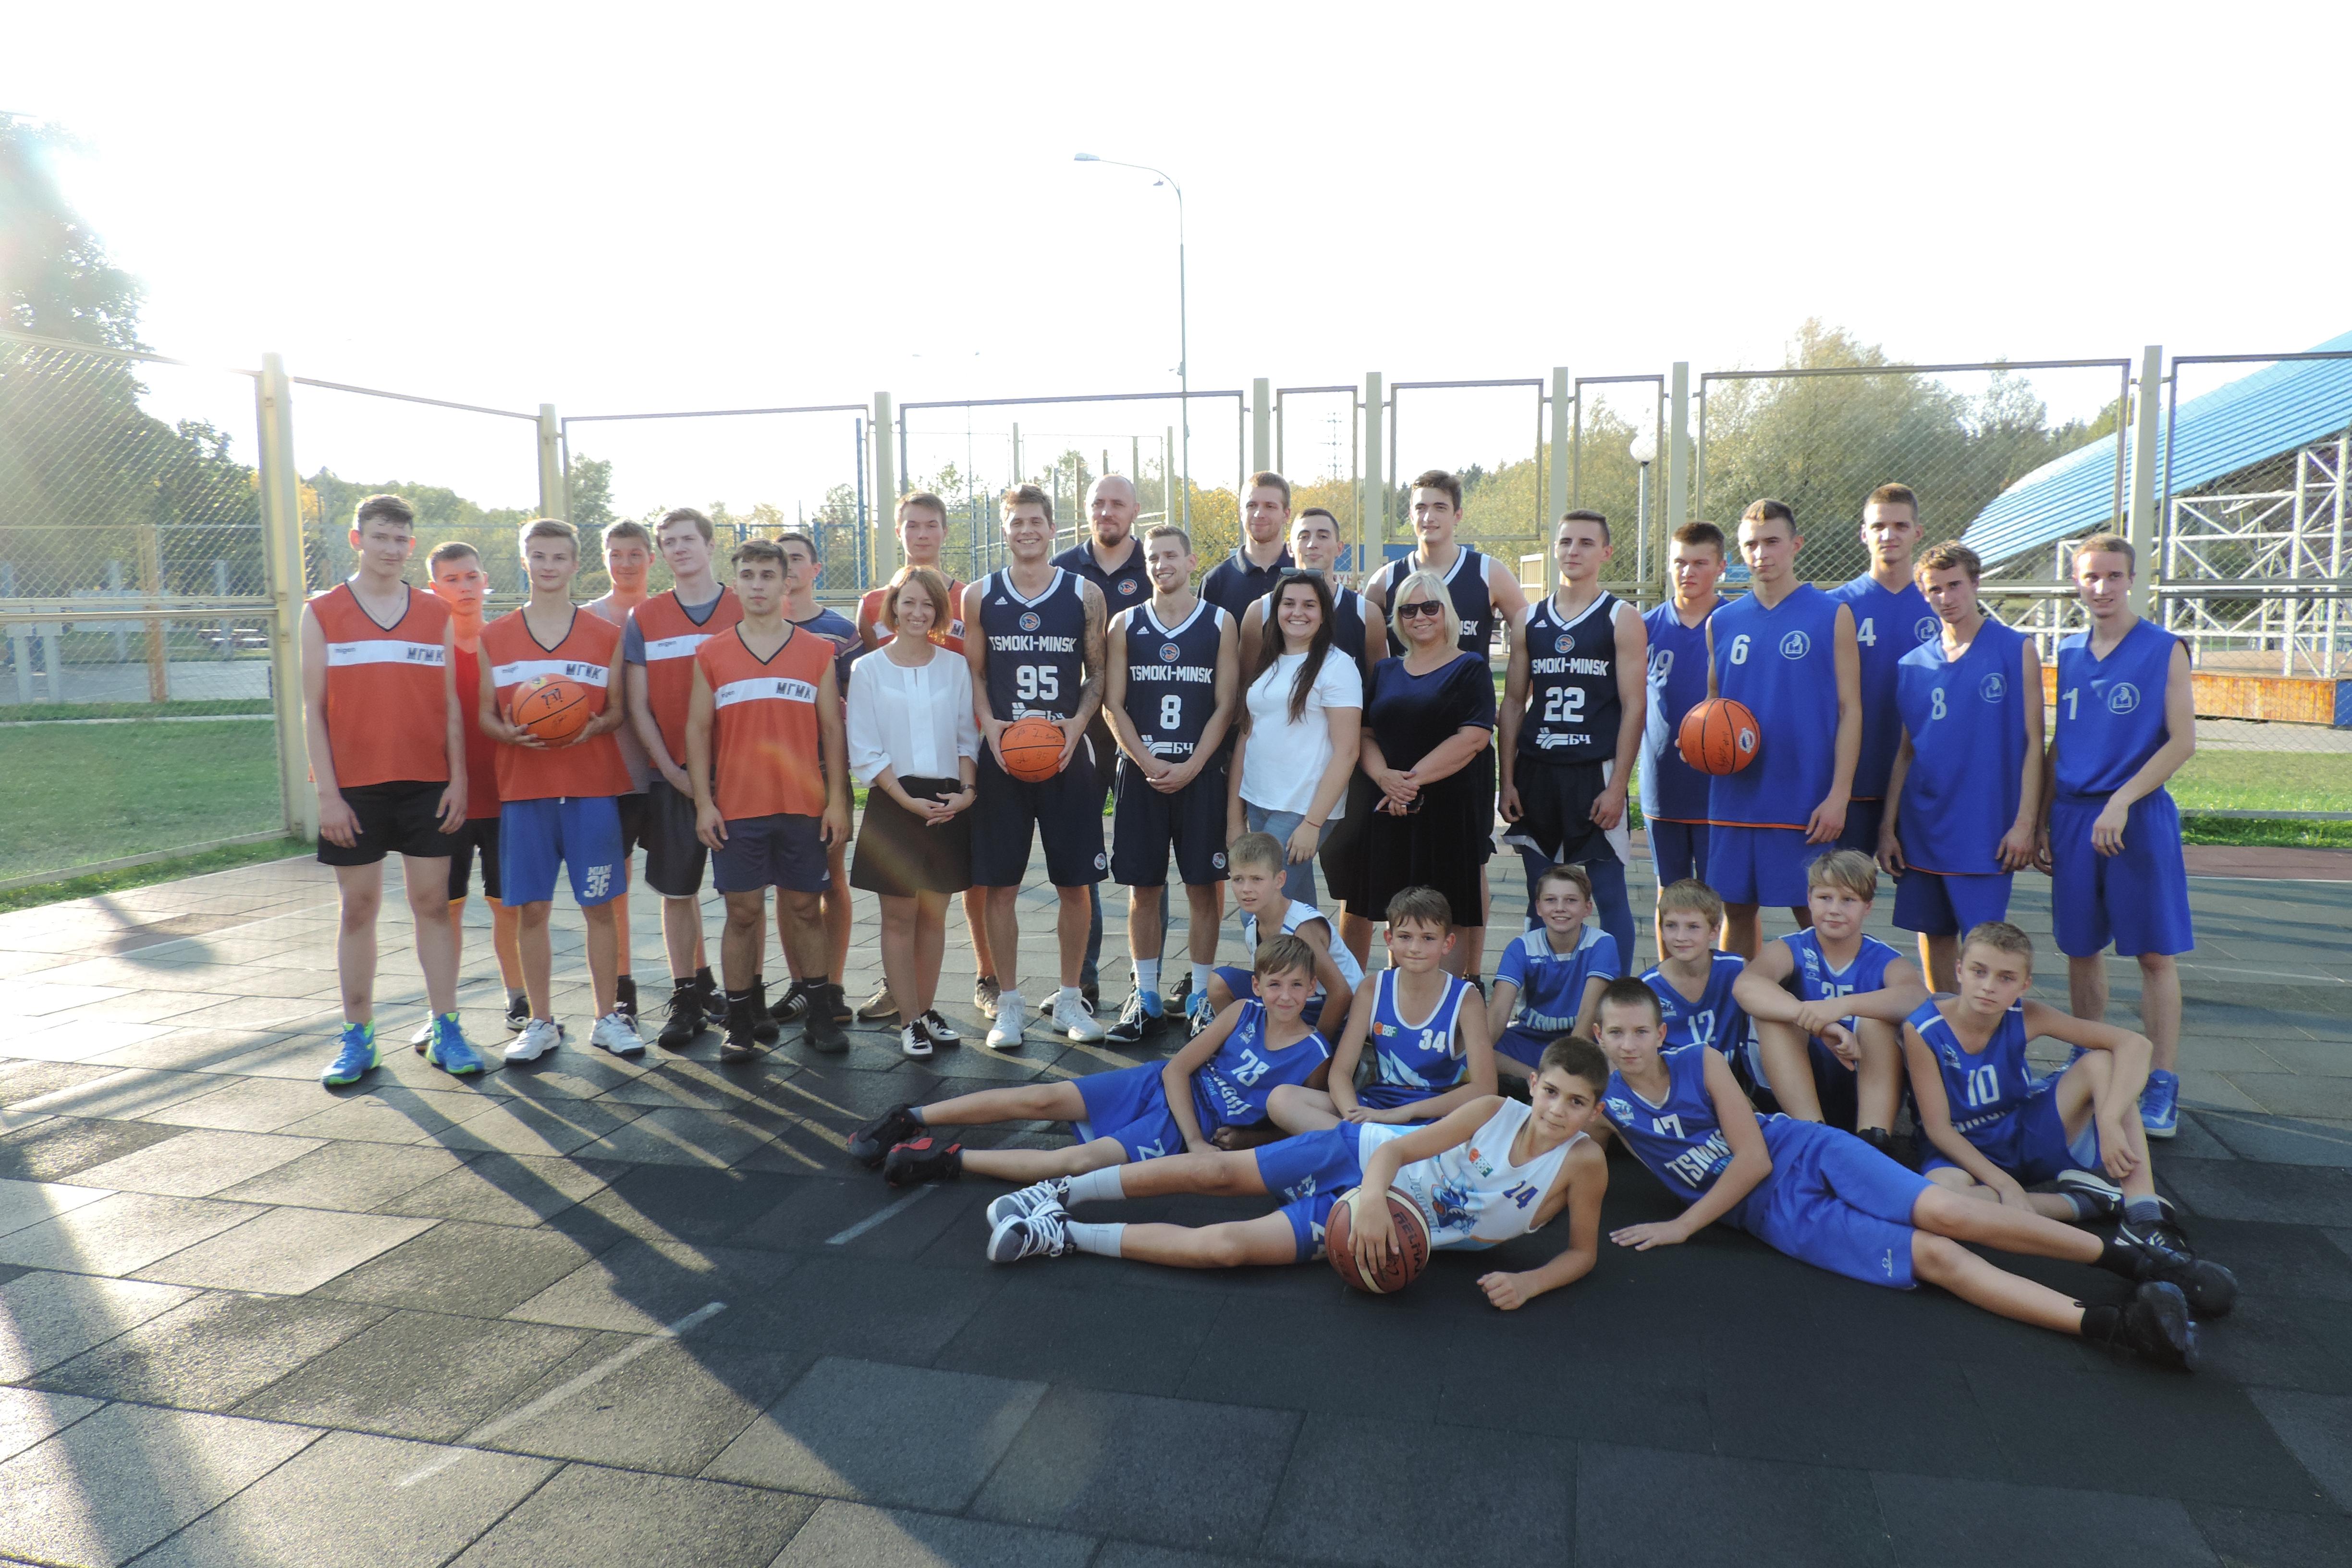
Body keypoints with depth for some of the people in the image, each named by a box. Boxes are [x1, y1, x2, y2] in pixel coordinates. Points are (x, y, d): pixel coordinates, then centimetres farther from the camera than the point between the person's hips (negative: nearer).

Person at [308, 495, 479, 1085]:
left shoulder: (436, 614, 8)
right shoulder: (322, 614, 3)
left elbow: (451, 704, 8)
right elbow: (313, 710, 1)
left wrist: (458, 779, -1)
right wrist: (328, 793, -6)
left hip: (428, 785, 1)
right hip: (354, 791, -1)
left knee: (433, 903, 3)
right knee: (358, 908, 5)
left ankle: (445, 1031, 9)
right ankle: (357, 1037, 13)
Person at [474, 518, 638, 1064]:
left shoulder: (605, 634, 7)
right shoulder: (495, 636, 9)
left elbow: (618, 709, 8)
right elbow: (483, 713, 9)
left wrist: (597, 725, -14)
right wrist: (508, 732, -13)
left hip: (592, 788, -1)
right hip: (523, 790, 1)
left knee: (599, 906, 2)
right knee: (532, 909, 3)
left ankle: (608, 1018, 12)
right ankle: (541, 1023, 15)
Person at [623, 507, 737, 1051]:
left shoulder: (745, 611, 4)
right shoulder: (644, 618, 7)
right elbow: (637, 705, 5)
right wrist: (671, 769, -5)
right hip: (671, 774, 1)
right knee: (677, 889, 5)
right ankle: (688, 996, 15)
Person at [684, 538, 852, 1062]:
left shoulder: (819, 651, 7)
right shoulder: (711, 655, 6)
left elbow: (832, 729, 6)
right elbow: (698, 730, 5)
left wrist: (836, 800, 0)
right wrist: (703, 802, -2)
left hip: (804, 805, 0)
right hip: (736, 808, 0)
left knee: (805, 907, 7)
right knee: (743, 911, 3)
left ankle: (818, 1015, 17)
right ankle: (740, 1024, 12)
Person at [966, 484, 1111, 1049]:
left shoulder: (1085, 594, 3)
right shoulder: (980, 596, 5)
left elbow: (1098, 673, 6)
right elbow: (974, 674, 8)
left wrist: (1077, 722, -11)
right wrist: (990, 726, -10)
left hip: (1067, 756, 0)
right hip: (1000, 755, 0)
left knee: (1074, 883, 4)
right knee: (1000, 884, 3)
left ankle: (1069, 998, 20)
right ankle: (1009, 1003, 15)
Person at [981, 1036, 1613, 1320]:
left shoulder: (1583, 1163, -14)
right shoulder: (1494, 1112, -14)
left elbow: (1583, 1252, -3)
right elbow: (1396, 1149, -13)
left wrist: (1530, 1282, -23)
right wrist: (1372, 1198, -34)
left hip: (1396, 1235, -1)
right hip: (1364, 1157, 1)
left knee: (1224, 1246, -15)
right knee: (1216, 1170, -10)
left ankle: (1061, 1235, -5)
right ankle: (1062, 1193, 8)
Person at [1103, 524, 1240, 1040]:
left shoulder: (1220, 623, 3)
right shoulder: (1126, 624, 8)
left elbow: (1224, 707, -1)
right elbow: (1113, 704, 4)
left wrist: (1190, 766, -11)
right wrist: (1149, 763, -8)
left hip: (1200, 773, -1)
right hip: (1140, 772, 1)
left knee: (1203, 886, 2)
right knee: (1143, 887, 5)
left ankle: (1202, 996, 13)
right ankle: (1146, 995, 15)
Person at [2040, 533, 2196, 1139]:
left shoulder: (2165, 650, -2)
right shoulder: (2069, 654, 11)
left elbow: (2183, 741, -8)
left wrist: (2121, 802, -17)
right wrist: (2043, 823, 11)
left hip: (2140, 817, -4)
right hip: (2073, 818, 4)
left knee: (2155, 953, -1)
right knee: (2081, 949, 9)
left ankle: (2162, 1086, 5)